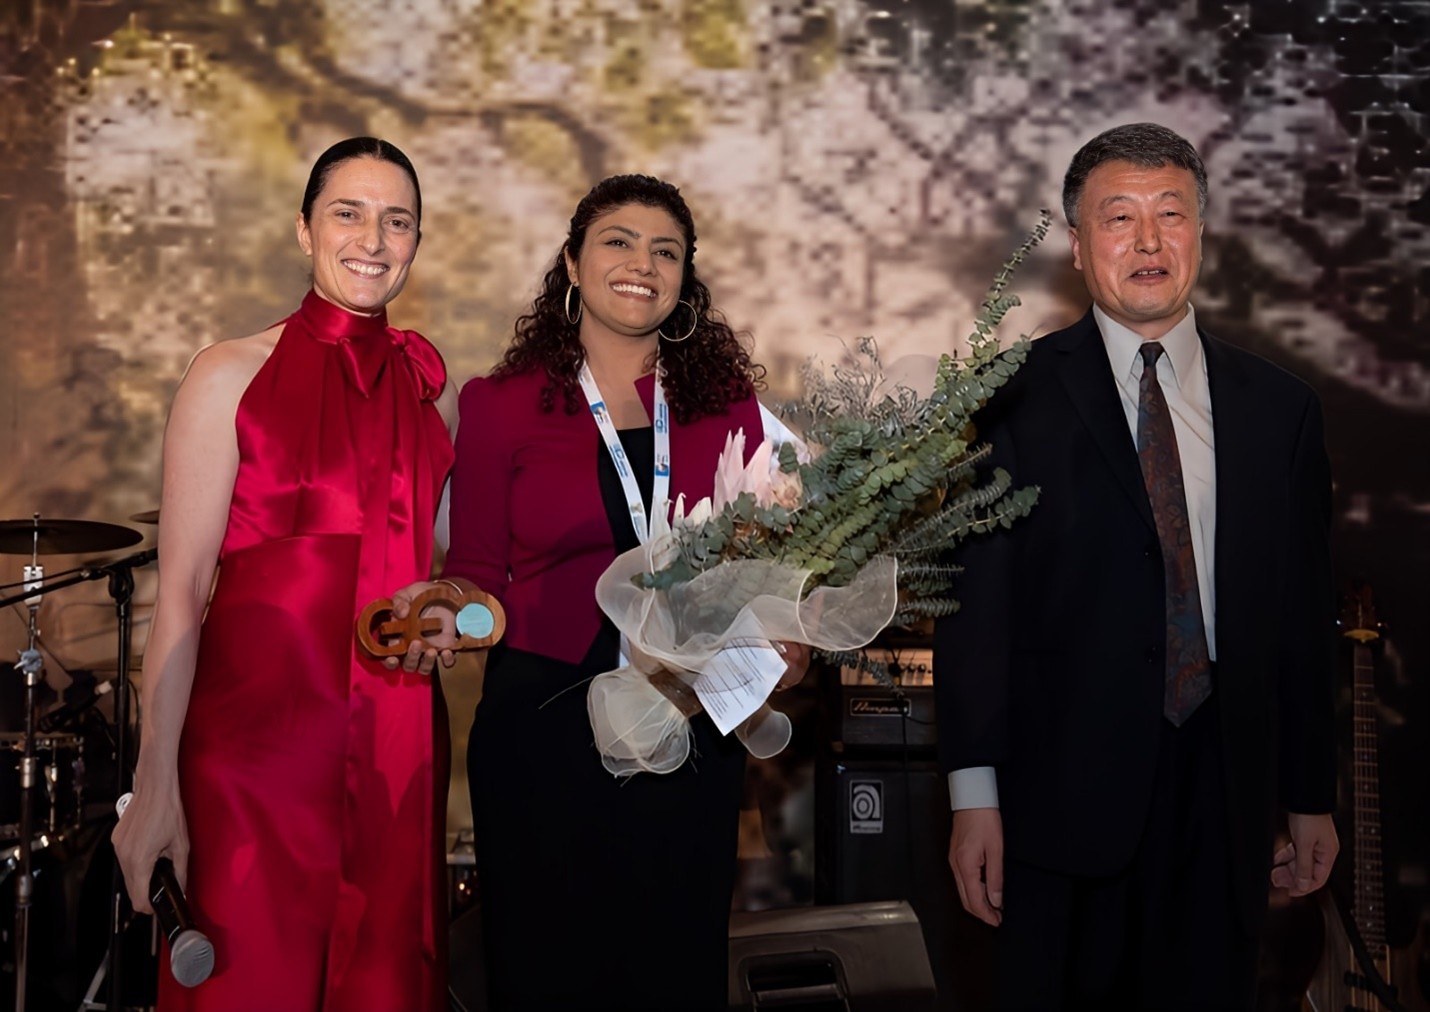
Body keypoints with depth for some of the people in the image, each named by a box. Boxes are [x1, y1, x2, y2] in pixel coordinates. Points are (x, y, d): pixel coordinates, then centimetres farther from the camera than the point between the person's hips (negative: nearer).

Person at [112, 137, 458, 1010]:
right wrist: (156, 785, -11)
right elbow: (180, 588, -6)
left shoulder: (435, 389, 10)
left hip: (399, 739, 4)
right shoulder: (232, 376, -2)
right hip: (255, 732, -4)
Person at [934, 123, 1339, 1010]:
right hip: (1065, 793, -3)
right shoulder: (1015, 398, -2)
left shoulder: (1280, 408, 8)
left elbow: (1304, 613, 10)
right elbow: (977, 600, -5)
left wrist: (1312, 797, 10)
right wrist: (975, 795, -9)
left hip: (1225, 801, 3)